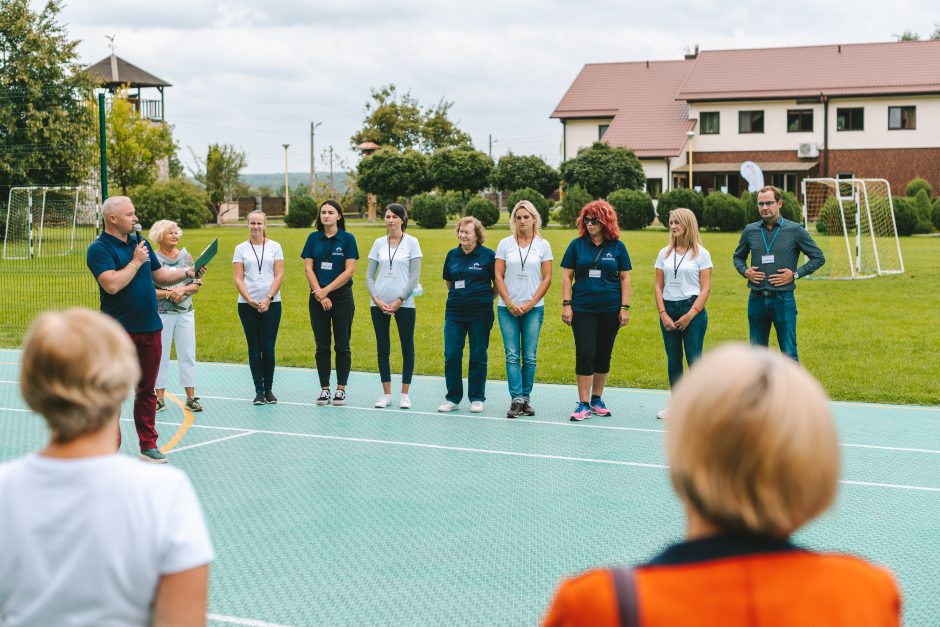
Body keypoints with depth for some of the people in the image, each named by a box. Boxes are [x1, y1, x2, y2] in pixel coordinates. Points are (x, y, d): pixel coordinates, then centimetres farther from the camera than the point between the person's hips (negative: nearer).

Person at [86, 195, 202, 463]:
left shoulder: (141, 242, 13)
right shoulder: (99, 249, -10)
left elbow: (161, 275, 21)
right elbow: (112, 284, -24)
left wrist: (188, 273, 6)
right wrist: (136, 262, -14)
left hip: (150, 329, 7)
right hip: (119, 331, -6)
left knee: (146, 390, 12)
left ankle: (148, 445, 19)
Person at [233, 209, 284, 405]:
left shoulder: (274, 247, 6)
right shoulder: (241, 248, 6)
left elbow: (279, 275, 1)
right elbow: (238, 279, 1)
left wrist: (268, 299, -11)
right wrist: (250, 300, -12)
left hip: (271, 304, 0)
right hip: (247, 305, 1)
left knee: (268, 348, -2)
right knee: (254, 348, 3)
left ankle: (269, 389, 9)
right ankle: (259, 391, 7)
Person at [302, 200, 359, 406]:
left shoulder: (347, 238, -2)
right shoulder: (313, 238, 6)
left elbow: (349, 270, -8)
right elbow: (308, 268, 2)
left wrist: (326, 290, -11)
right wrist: (320, 295, -9)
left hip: (342, 297, -2)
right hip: (317, 298, 2)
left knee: (342, 345, 1)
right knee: (322, 346, 5)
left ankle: (341, 389, 8)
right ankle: (324, 389, 11)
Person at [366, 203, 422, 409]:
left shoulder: (411, 242, -1)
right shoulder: (379, 243, 7)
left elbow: (414, 276, -5)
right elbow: (369, 275, 7)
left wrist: (399, 301, -11)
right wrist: (377, 299, -6)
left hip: (404, 304, -3)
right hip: (379, 304, 3)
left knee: (407, 349, 2)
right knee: (383, 349, 5)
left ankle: (404, 395, 10)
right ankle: (386, 394, 13)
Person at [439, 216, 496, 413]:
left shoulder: (488, 255, -3)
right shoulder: (452, 255, 9)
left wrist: (485, 299, 6)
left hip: (480, 314, -3)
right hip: (455, 312, 3)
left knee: (478, 356, 4)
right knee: (451, 355, -1)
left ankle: (477, 398, 14)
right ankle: (452, 398, 9)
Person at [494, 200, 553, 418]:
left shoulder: (543, 245, 4)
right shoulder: (505, 244, 5)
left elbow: (547, 279, 2)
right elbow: (498, 276, 3)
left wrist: (530, 304, -6)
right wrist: (510, 304, -7)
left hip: (533, 308, 0)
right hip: (507, 308, 0)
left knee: (530, 357, 1)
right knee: (512, 355, -5)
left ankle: (526, 399, 9)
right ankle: (516, 400, -6)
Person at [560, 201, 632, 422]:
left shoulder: (617, 246, 2)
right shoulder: (577, 244, 2)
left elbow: (625, 279, 5)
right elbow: (567, 276, 4)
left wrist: (625, 308, 0)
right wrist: (566, 304, -3)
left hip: (610, 310, 1)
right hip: (583, 309, -1)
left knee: (603, 355, 9)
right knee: (585, 354, -6)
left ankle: (596, 399, 22)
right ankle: (583, 404, -2)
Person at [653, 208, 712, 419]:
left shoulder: (701, 254, 0)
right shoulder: (664, 254, 10)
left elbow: (705, 289, -4)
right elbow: (658, 287, 9)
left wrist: (690, 315, -12)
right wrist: (663, 314, -4)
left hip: (693, 310, -4)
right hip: (668, 310, 4)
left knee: (694, 360, -6)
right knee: (673, 360, 8)